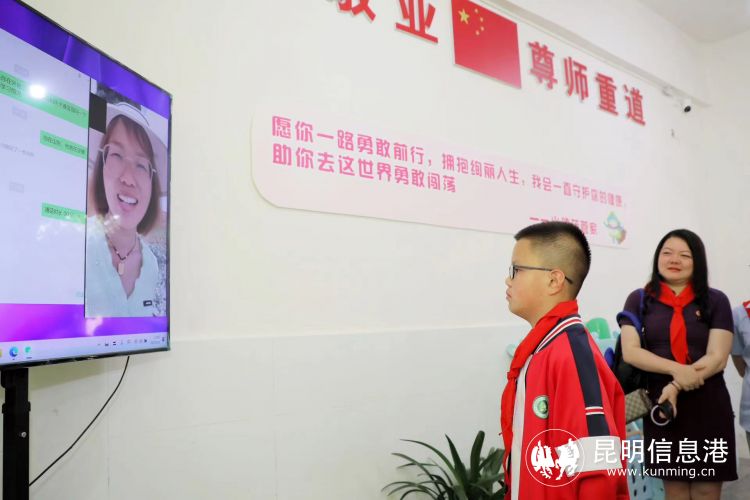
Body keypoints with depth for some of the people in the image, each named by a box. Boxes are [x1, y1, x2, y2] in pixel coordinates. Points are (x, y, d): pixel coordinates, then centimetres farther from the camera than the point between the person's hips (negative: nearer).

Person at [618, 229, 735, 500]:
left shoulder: (716, 301, 2)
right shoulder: (639, 300, 3)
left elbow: (717, 357, -7)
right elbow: (630, 352, -6)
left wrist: (676, 387, -18)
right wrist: (675, 369, -20)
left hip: (708, 405, 0)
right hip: (660, 403, 1)